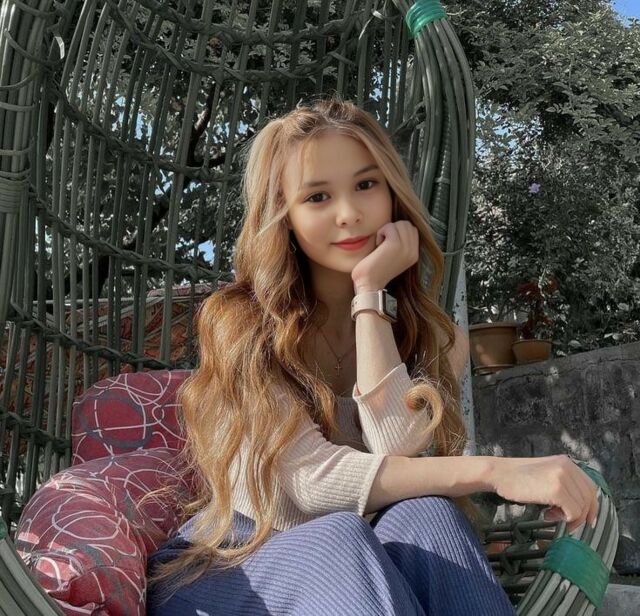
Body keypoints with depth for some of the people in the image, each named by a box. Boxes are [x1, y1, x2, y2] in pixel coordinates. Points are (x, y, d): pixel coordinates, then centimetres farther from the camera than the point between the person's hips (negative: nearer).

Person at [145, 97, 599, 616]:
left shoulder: (435, 337, -2)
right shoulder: (239, 321, -12)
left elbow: (395, 453, -22)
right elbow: (308, 480, -23)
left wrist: (370, 294, -19)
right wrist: (493, 472, -32)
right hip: (232, 561, -2)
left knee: (424, 515, -32)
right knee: (339, 542, -37)